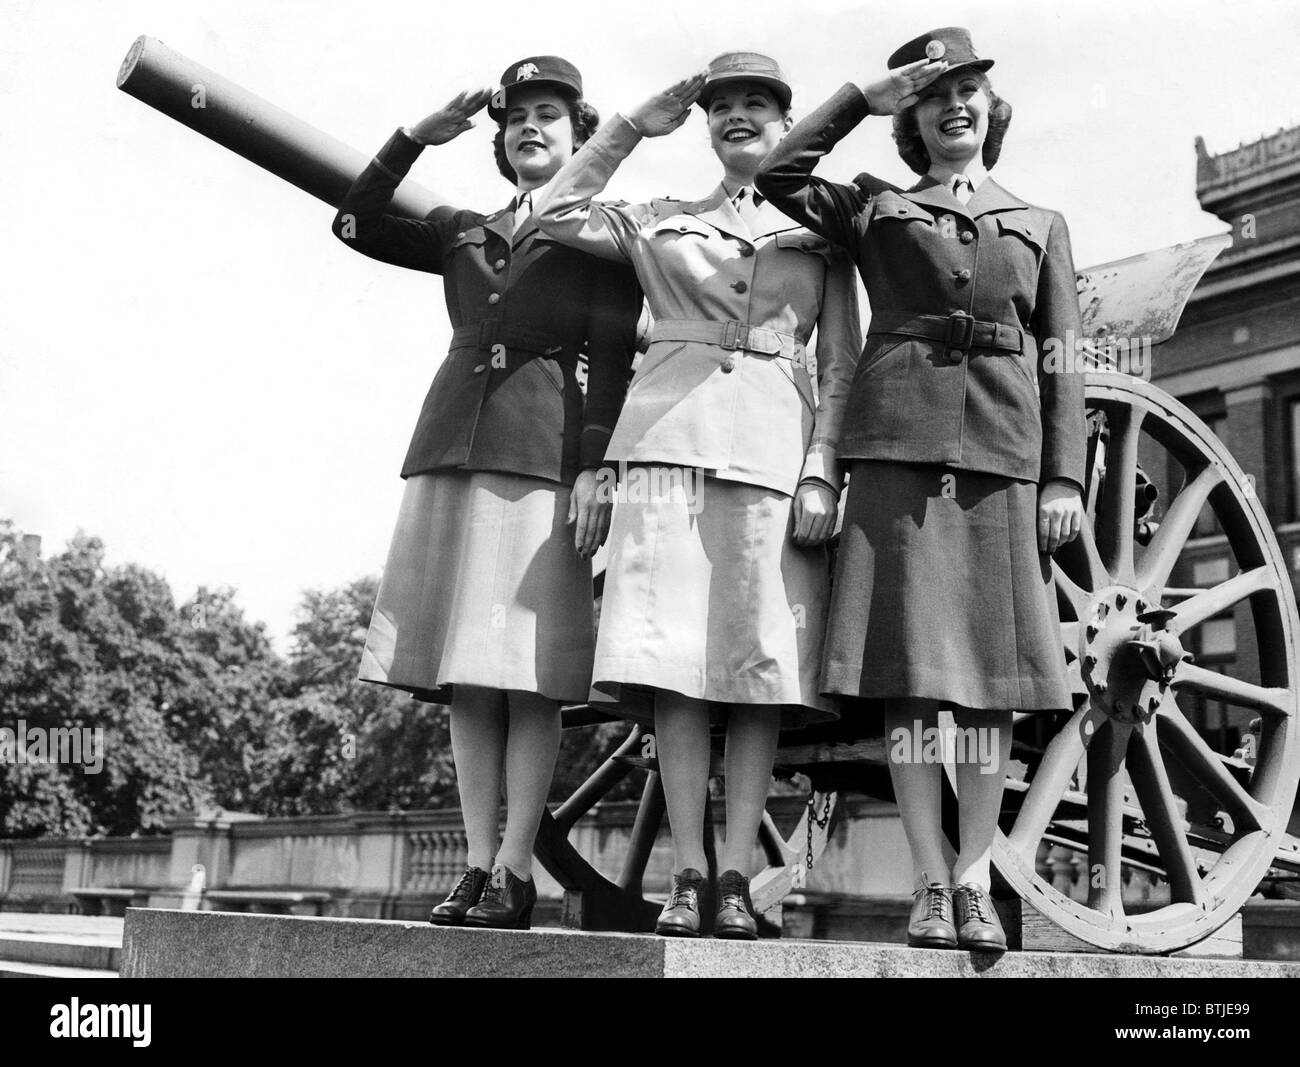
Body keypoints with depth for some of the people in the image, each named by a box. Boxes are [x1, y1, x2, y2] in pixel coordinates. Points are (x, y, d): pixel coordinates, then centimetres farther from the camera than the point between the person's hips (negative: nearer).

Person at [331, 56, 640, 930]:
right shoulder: (463, 233, 21)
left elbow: (613, 361, -2)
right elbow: (356, 225, 13)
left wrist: (597, 465, -13)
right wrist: (415, 138, 5)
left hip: (544, 449, -5)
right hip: (452, 440, 5)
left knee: (529, 671, -8)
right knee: (465, 674, 3)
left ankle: (516, 873, -3)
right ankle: (479, 865, 7)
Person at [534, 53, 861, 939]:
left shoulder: (820, 236, 17)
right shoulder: (662, 222, 22)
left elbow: (843, 368, 10)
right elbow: (558, 214, 11)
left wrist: (823, 471, -3)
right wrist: (634, 127, 13)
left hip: (775, 442, -1)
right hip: (670, 434, 1)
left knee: (763, 661, -7)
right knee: (673, 659, -8)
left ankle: (737, 879, -3)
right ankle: (687, 876, -5)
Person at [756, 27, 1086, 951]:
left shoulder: (1043, 226, 21)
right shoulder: (877, 207, 18)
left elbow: (1063, 364, 13)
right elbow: (780, 175, 3)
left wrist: (1066, 477, 3)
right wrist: (863, 99, 6)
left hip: (1003, 449, 1)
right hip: (899, 439, -1)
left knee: (993, 674, -1)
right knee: (910, 669, -5)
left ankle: (976, 881, 6)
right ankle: (931, 882, 0)